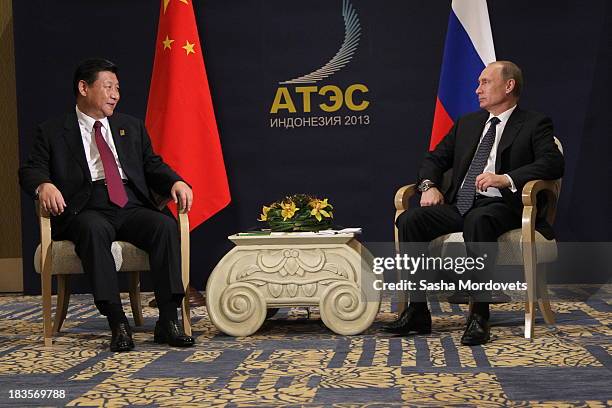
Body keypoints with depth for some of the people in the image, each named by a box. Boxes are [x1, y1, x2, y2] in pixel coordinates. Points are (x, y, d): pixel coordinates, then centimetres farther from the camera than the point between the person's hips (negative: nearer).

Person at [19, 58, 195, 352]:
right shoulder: (52, 132, 14)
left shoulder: (131, 127, 25)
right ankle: (117, 323, -39)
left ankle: (168, 321, -29)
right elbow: (31, 170, 6)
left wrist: (176, 182, -3)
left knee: (166, 226, -29)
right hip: (88, 210, -3)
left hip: (133, 207, 3)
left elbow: (153, 165, 20)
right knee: (93, 230, -39)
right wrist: (44, 186, -20)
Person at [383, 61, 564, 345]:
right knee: (409, 220, -20)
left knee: (477, 221, -40)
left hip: (500, 206, -5)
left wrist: (506, 179, -24)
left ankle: (480, 315, -36)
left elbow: (553, 163, -11)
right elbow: (435, 159, 23)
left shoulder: (534, 125, 5)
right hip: (458, 204, 6)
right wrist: (430, 185, 0)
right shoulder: (467, 124, 23)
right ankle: (417, 311, -19)